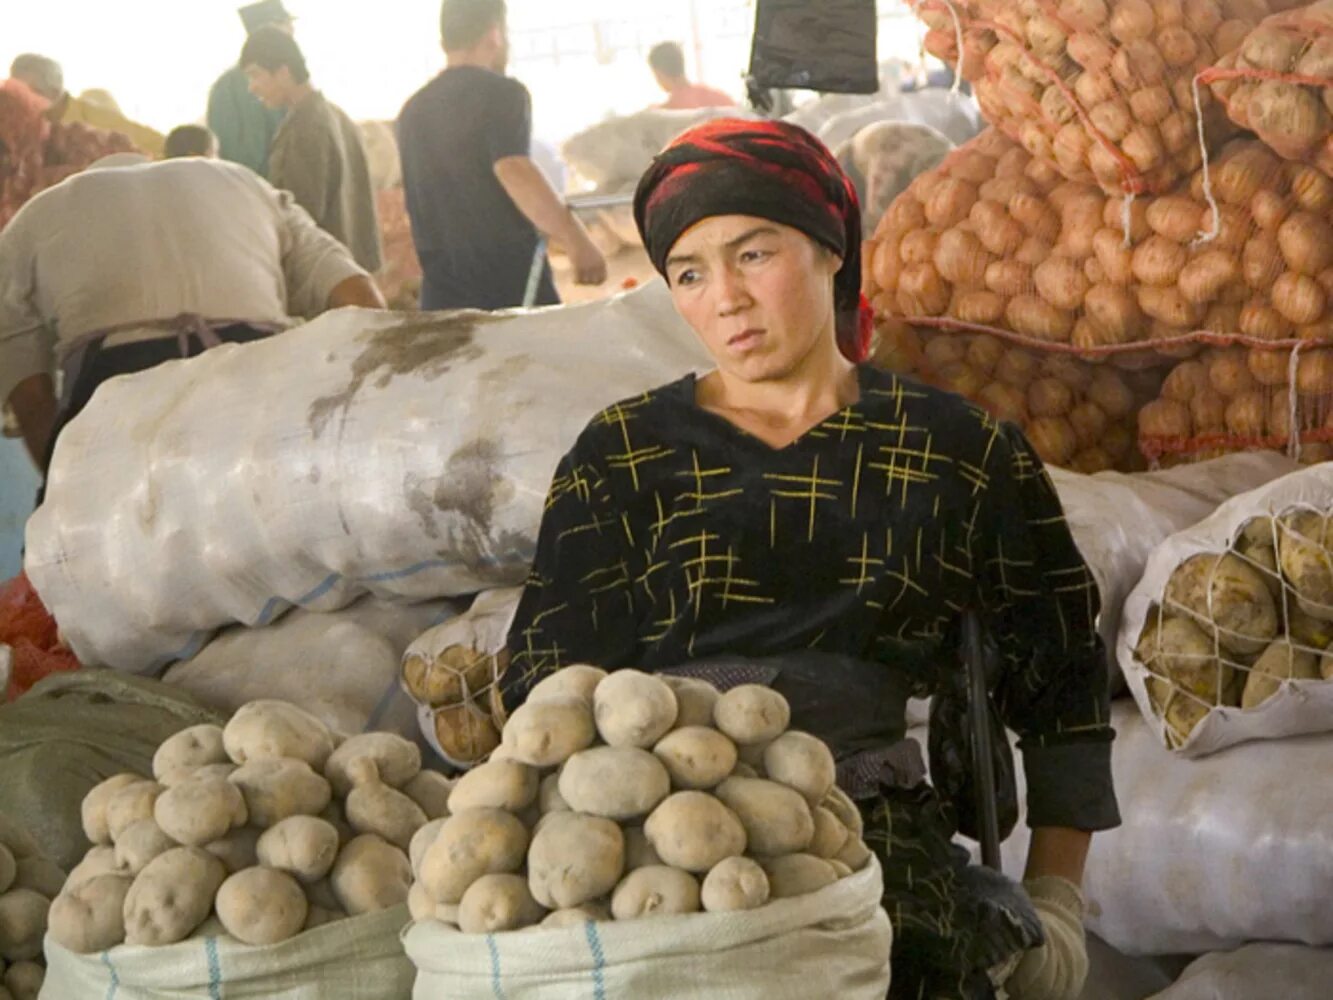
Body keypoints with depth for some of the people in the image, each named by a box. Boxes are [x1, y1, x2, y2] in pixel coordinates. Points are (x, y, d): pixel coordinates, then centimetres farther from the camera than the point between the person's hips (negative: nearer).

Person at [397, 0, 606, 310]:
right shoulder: (500, 94, -8)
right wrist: (578, 242, -22)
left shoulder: (413, 112, 14)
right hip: (513, 287, -6)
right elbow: (515, 172, -23)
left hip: (441, 300, 6)